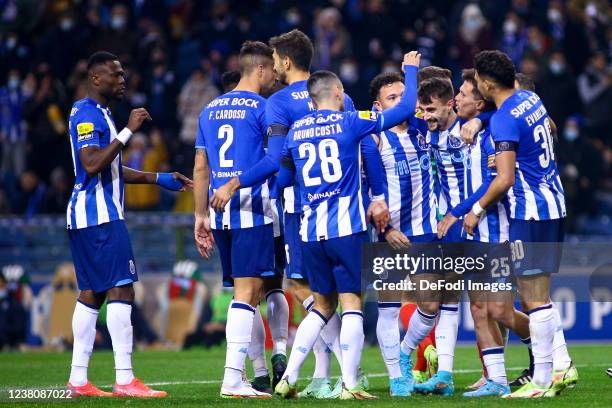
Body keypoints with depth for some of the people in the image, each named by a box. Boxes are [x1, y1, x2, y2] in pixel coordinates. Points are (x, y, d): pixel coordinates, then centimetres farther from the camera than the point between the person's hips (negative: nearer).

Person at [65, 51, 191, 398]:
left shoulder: (98, 114, 21)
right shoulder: (88, 114, -12)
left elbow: (112, 170, 27)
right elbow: (93, 164, -25)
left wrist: (160, 179, 24)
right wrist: (127, 131, -23)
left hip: (86, 215, 11)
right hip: (99, 215, -11)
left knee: (92, 293, 9)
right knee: (121, 290, -13)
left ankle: (78, 380, 9)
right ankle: (125, 379, -18)